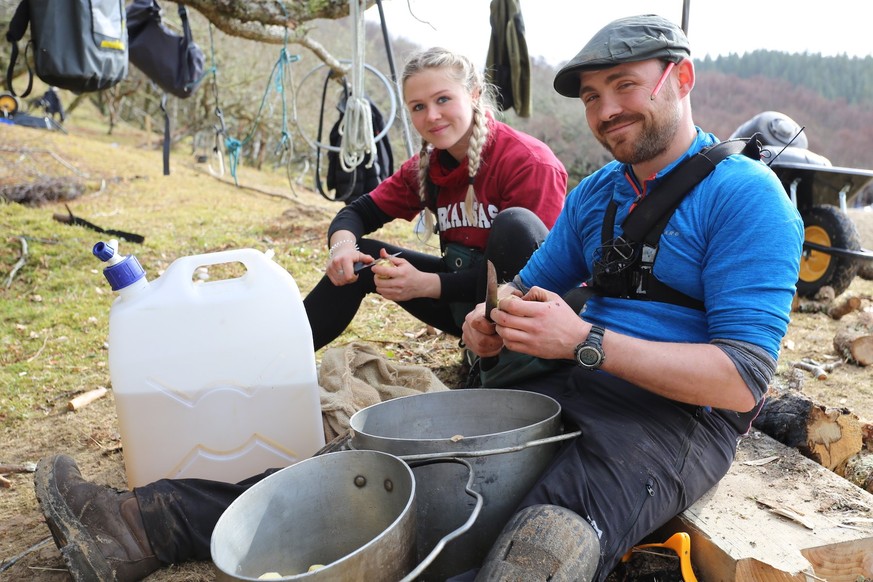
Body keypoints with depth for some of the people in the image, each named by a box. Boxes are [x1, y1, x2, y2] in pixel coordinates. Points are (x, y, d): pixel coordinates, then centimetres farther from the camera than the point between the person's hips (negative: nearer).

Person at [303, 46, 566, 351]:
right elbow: (359, 211, 4)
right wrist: (342, 245, -22)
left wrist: (426, 284, -30)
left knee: (516, 223, -32)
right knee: (362, 257, -3)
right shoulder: (424, 167, -1)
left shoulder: (530, 162, -20)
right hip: (467, 303, 6)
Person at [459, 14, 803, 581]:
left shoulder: (746, 194, -10)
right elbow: (532, 282, 18)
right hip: (570, 387, 6)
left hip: (682, 413, -6)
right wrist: (492, 320, -7)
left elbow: (742, 382, -18)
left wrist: (585, 341, -26)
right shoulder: (596, 192, 11)